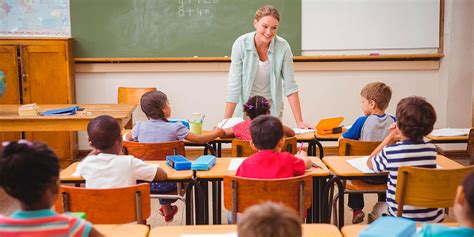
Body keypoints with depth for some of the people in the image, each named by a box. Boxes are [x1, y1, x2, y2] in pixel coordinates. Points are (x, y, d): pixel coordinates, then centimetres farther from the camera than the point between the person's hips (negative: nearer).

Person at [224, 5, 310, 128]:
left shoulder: (283, 47, -16)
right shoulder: (241, 44, -18)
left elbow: (290, 85, -12)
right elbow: (234, 85, -17)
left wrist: (299, 121, -16)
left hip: (272, 108, 1)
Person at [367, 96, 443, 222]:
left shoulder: (390, 152, -19)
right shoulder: (431, 149, -7)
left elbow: (370, 163, 4)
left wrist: (390, 137, 4)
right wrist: (401, 137, 5)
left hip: (402, 219, -3)